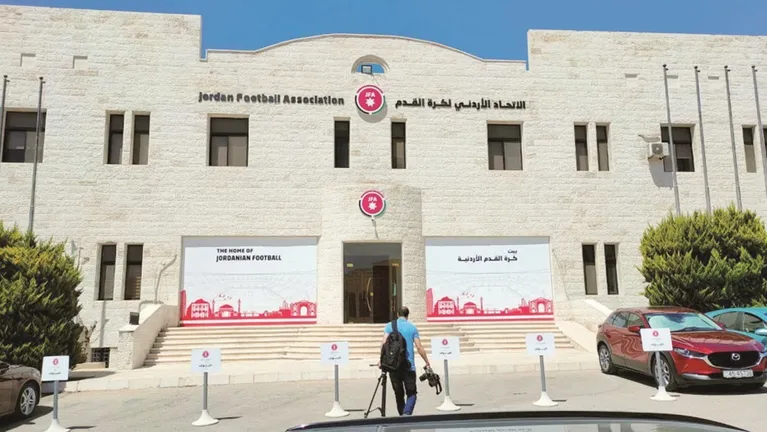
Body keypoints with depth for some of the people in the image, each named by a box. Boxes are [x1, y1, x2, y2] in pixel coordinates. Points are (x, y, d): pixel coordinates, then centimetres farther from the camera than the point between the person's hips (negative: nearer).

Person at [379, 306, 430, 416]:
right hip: (409, 366, -2)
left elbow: (384, 343, -9)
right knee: (411, 393, 3)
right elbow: (419, 347, -1)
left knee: (399, 394, 14)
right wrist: (427, 363, 5)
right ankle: (406, 414, -19)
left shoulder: (389, 326, 5)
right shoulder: (412, 327, 3)